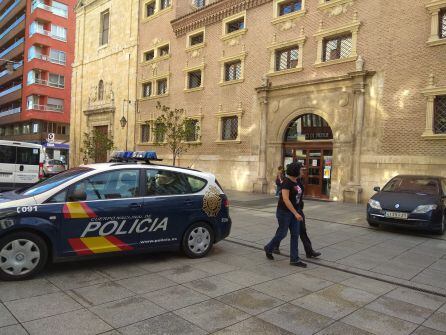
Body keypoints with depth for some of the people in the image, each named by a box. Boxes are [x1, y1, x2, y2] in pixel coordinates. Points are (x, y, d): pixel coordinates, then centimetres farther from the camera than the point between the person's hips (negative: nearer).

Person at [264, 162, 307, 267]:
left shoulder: (296, 182, 7)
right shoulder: (287, 182, -20)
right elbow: (285, 199, -26)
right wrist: (296, 213, -28)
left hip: (294, 211, 8)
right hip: (284, 212, -8)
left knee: (295, 235, 5)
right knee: (282, 233, 4)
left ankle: (294, 259, 10)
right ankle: (268, 248, 29)